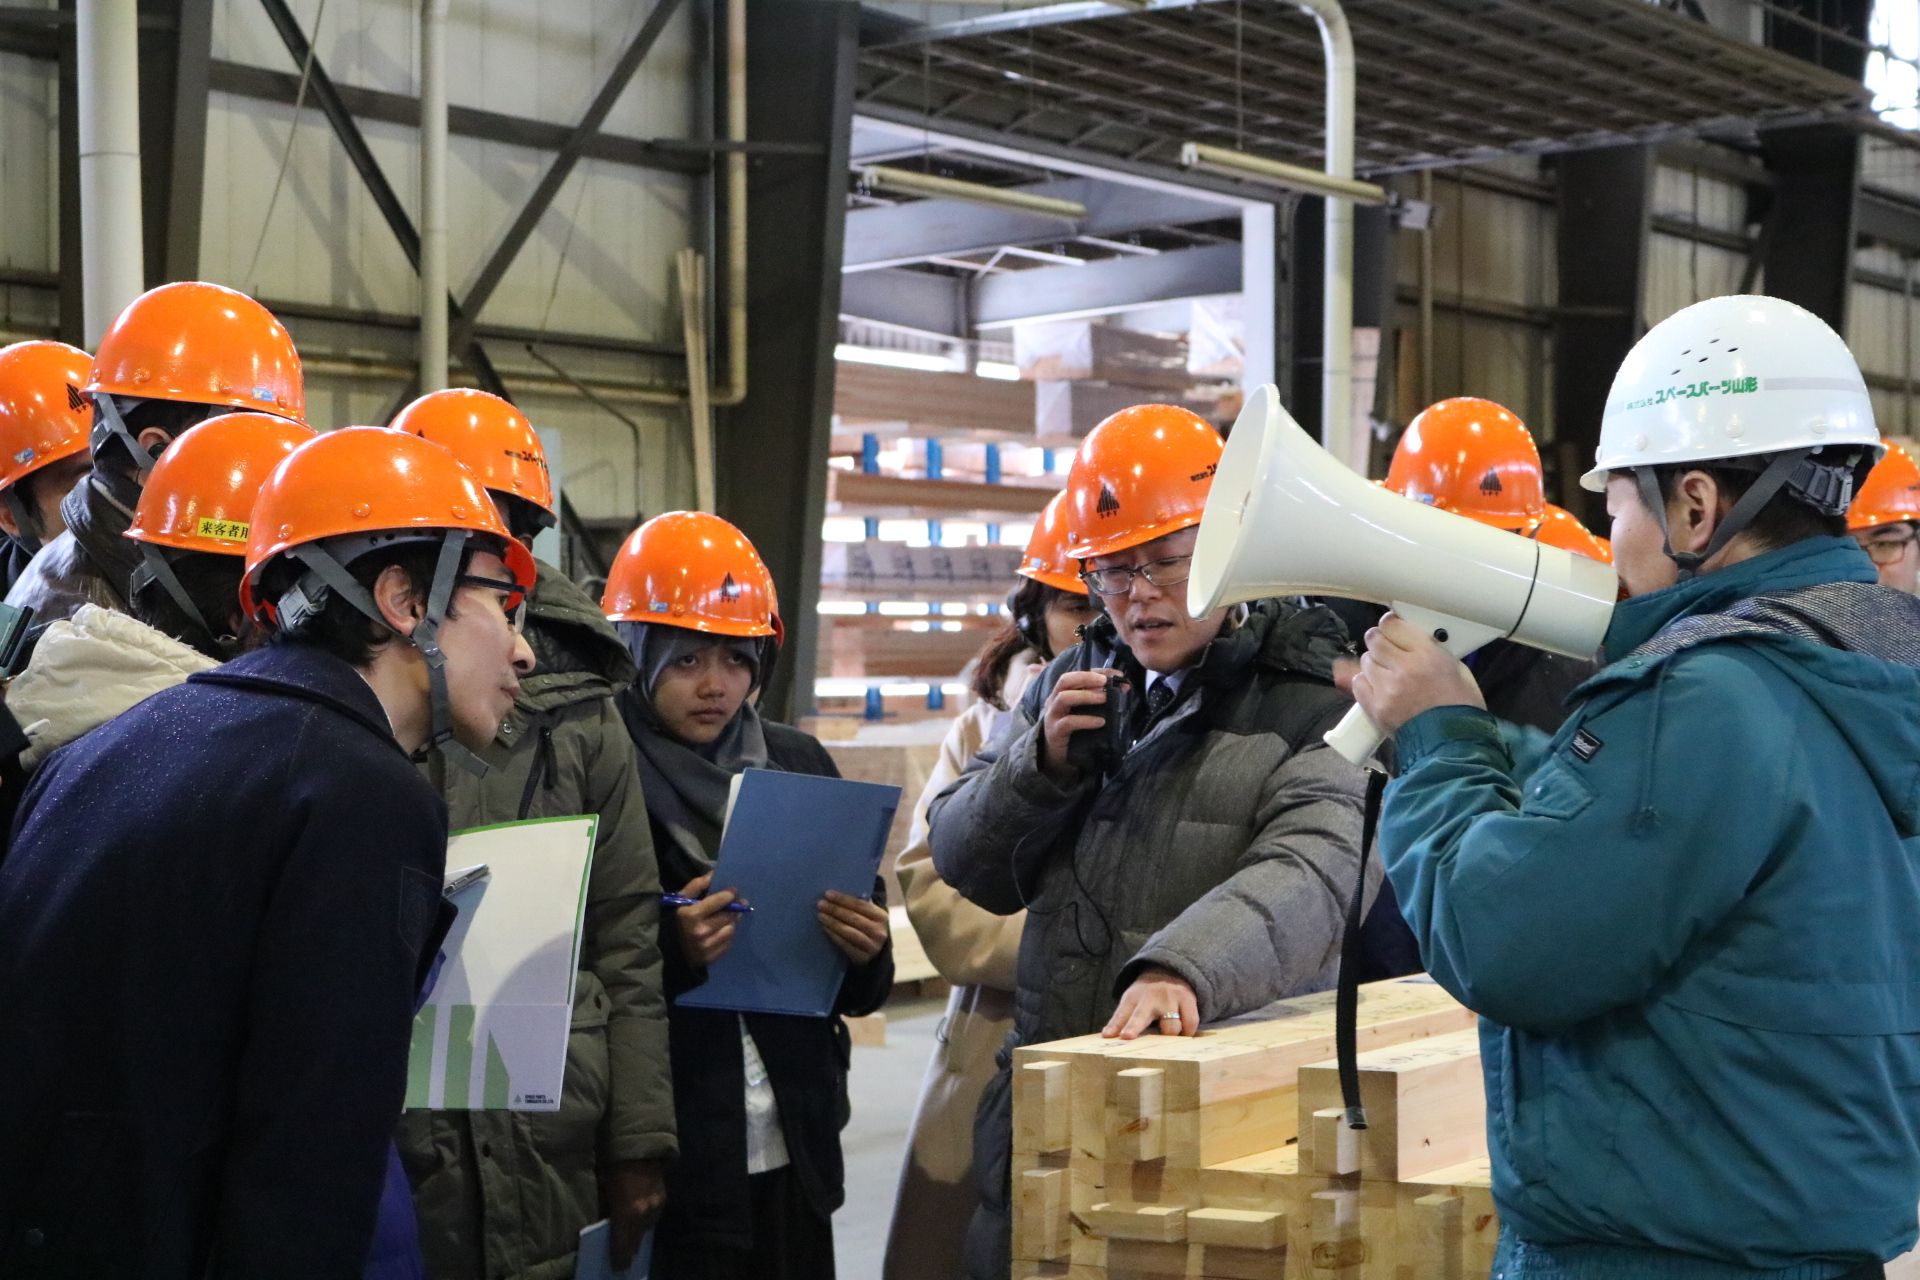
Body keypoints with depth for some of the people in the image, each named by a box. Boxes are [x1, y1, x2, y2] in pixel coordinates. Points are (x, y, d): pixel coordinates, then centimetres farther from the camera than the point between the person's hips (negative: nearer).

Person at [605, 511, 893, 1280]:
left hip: (794, 1151, 4)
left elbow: (860, 990, 13)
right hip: (667, 1165, -4)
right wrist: (670, 950, -24)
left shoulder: (799, 765, 9)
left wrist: (863, 951, -8)